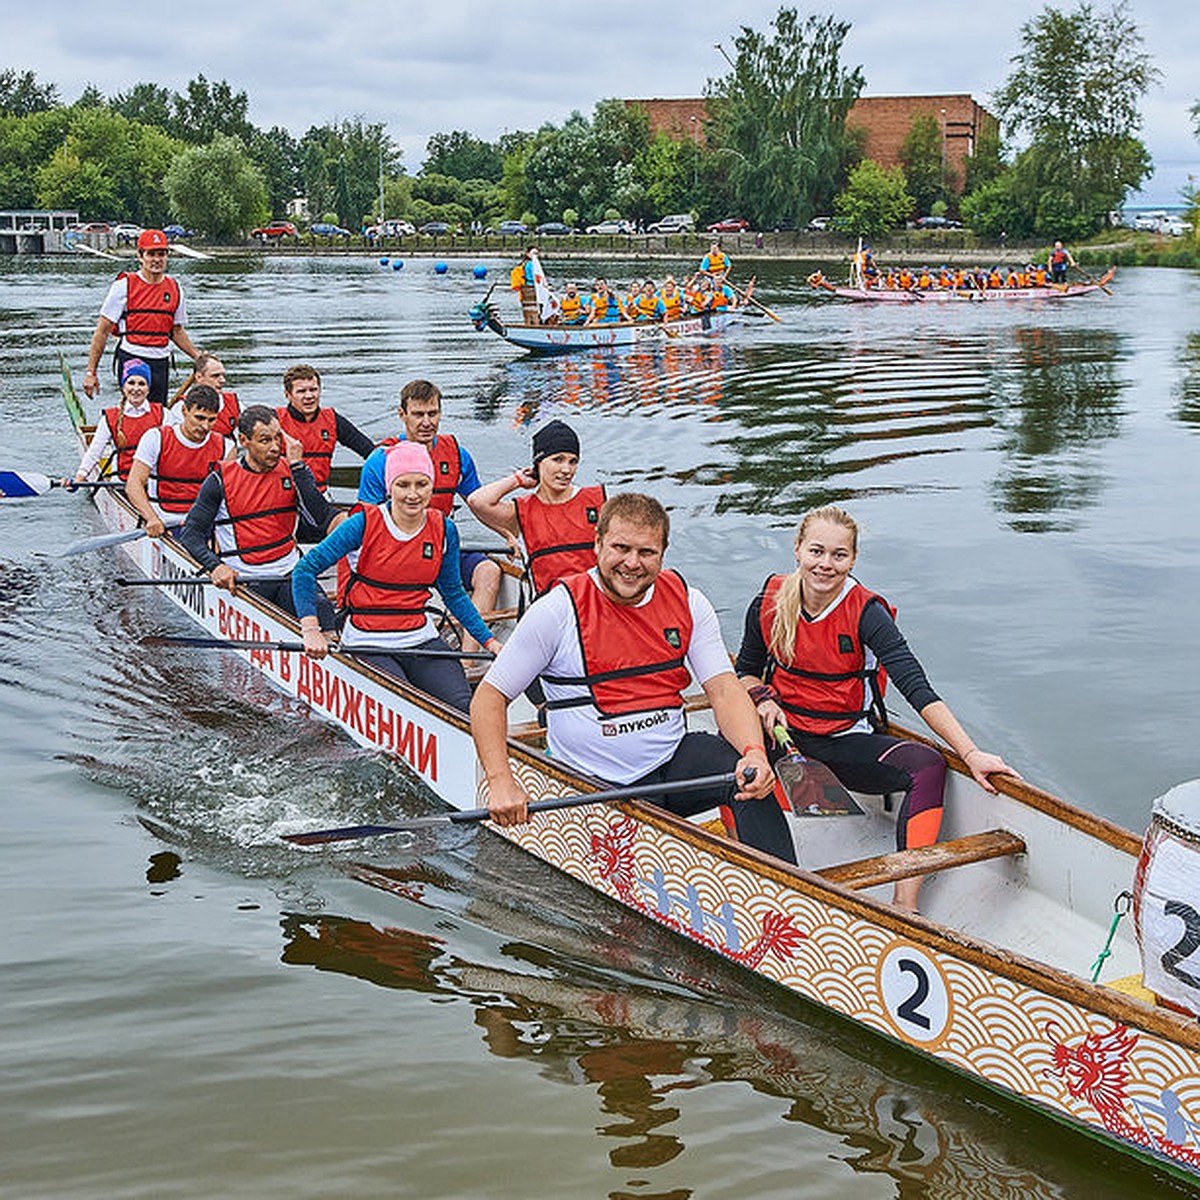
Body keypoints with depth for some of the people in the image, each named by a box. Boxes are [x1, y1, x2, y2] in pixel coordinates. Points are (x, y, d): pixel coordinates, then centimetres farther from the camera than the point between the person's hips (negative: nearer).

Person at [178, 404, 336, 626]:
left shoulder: (292, 471, 7)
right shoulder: (221, 480, -1)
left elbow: (321, 519, -7)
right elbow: (191, 533, 1)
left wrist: (297, 466, -10)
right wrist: (215, 566, -18)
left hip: (290, 574, 1)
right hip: (243, 580, -1)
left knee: (321, 609, -28)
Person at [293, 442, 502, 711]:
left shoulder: (444, 530, 2)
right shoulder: (364, 524, -10)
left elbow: (454, 594, 13)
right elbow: (305, 569, -8)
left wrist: (489, 641, 6)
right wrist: (311, 630, -19)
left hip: (422, 639, 4)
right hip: (367, 644, -3)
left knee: (464, 707, -18)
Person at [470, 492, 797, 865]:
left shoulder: (687, 602, 3)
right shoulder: (558, 610, -8)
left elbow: (724, 690, -2)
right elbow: (489, 697, -5)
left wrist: (754, 752, -24)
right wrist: (500, 781, -20)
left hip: (675, 758, 3)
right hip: (599, 785, -3)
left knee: (751, 775, -25)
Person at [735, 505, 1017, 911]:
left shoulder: (866, 612, -13)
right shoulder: (769, 604, -4)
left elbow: (916, 687, -23)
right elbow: (745, 671, 14)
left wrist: (971, 754, -32)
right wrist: (763, 698, -10)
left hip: (847, 744, -2)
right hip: (785, 736, 2)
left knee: (929, 767, -28)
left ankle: (904, 907, -34)